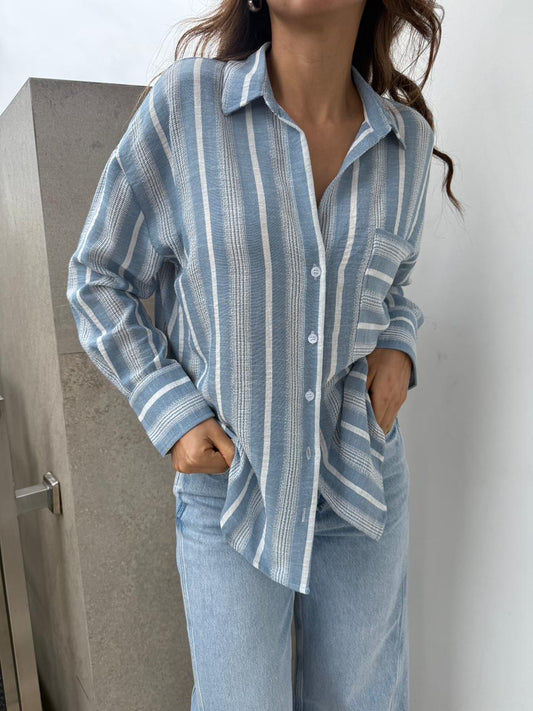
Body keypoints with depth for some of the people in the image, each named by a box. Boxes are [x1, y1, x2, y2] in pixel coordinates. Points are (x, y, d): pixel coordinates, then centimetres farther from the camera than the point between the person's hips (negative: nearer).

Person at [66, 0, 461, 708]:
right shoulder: (184, 101, -10)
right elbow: (99, 278, -2)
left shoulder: (407, 138, 0)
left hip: (363, 480, 4)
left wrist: (398, 352, -4)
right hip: (228, 483, -2)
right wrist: (170, 411, -12)